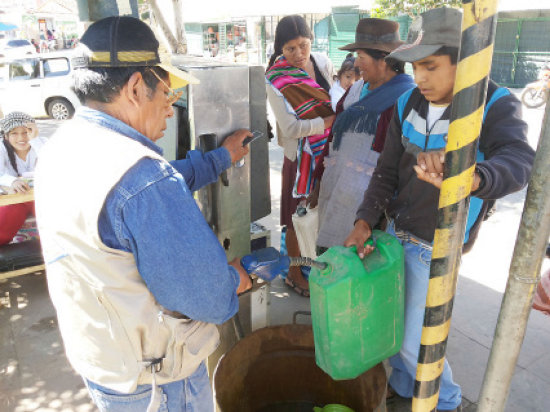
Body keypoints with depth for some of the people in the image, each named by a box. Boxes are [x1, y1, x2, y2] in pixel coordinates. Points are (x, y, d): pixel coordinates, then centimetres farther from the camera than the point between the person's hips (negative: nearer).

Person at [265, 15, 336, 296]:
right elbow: (292, 128, -21)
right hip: (302, 155, -5)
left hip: (330, 151, 5)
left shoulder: (323, 62, 1)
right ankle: (294, 273, 25)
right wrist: (332, 120, -19)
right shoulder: (276, 80, -16)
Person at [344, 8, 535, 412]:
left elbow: (519, 160, -38)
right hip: (396, 233, 5)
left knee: (414, 341, 6)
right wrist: (365, 221, -10)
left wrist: (469, 178, -60)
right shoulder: (408, 103, -3)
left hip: (435, 247, -5)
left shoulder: (496, 105, -17)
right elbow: (388, 170, 1)